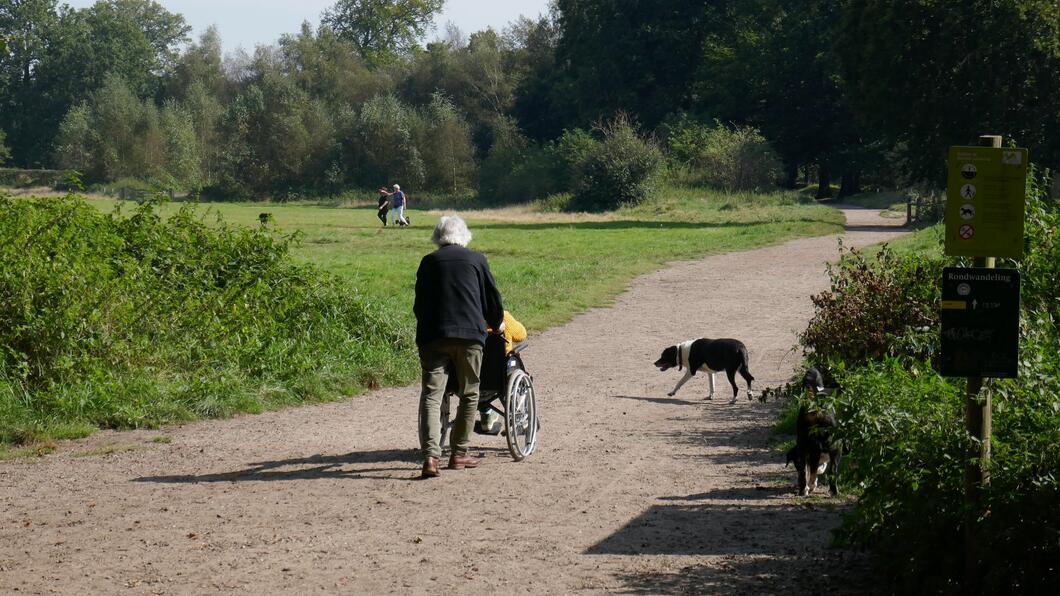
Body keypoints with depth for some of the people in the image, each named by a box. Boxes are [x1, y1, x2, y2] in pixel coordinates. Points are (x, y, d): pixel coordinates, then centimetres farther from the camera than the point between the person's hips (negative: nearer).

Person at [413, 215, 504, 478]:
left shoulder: (428, 262, 12)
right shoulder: (476, 260, 9)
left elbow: (419, 302, 17)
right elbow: (492, 296, 15)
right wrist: (497, 323, 33)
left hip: (433, 335, 0)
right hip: (470, 334, 0)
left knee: (431, 395, -5)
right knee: (469, 394, 14)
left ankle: (430, 456, -20)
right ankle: (459, 453, 16)